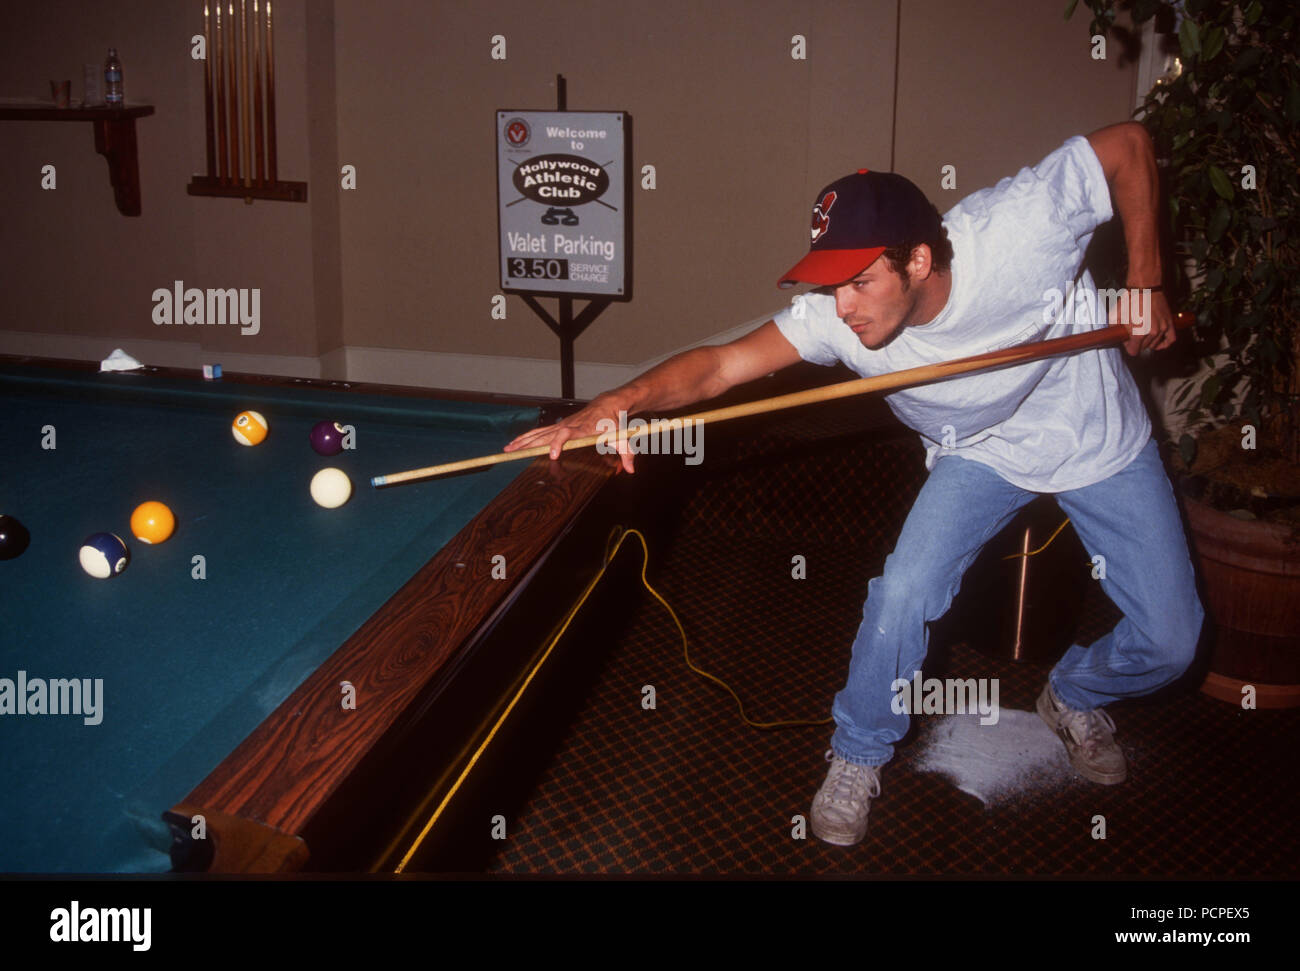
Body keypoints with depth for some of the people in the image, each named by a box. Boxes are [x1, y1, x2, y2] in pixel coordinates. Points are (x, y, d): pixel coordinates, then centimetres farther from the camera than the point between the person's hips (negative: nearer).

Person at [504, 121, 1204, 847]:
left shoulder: (1019, 228, -36)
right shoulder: (837, 318, -31)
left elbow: (1130, 144, -21)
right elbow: (721, 366, -35)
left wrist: (1145, 282, -25)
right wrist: (623, 398, -52)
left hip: (1099, 439, 0)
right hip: (979, 454, 0)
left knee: (1168, 644, 1)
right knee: (904, 595, -21)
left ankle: (1076, 698, 36)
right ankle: (858, 757, 6)